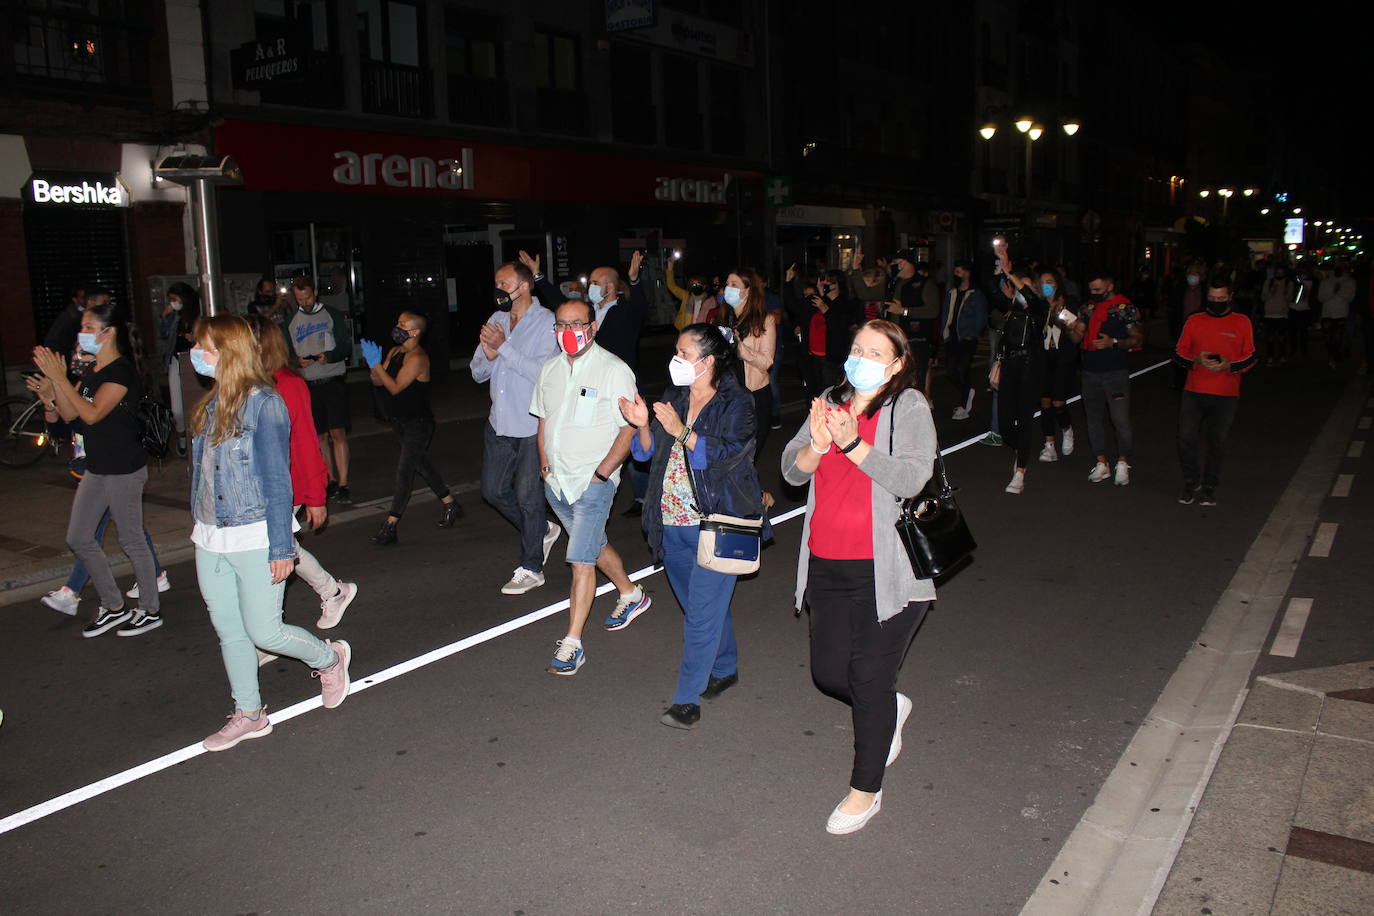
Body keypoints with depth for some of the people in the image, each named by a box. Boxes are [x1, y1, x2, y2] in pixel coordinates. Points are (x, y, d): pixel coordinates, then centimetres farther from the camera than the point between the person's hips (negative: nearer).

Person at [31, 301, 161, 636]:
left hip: (124, 469, -10)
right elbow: (69, 414, 9)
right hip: (97, 467, 10)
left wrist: (59, 378, -21)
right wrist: (51, 384, -5)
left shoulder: (121, 371, -16)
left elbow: (92, 414, -23)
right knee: (79, 539, 12)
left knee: (131, 540, 1)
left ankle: (150, 611, 16)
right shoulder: (93, 371, 12)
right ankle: (114, 607, 23)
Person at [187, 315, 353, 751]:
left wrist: (281, 547, -15)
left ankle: (330, 658, 28)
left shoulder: (263, 403, -14)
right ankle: (248, 715, 29)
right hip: (211, 540, 7)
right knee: (229, 632, 14)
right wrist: (200, 527, 11)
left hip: (254, 539, -7)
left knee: (264, 631, 1)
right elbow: (202, 469, 12)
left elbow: (277, 480, -14)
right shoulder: (211, 404, 8)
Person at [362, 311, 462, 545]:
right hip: (400, 421, 10)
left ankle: (390, 526, -8)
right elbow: (378, 382, 4)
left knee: (404, 471, -10)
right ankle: (451, 504, 32)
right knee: (421, 464, 18)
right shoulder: (394, 352, 7)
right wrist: (373, 365, -15)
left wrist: (376, 363, -23)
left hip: (418, 423, -10)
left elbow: (395, 387, -24)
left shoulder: (417, 358, -20)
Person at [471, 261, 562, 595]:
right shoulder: (496, 320, 8)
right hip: (499, 423, 7)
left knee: (528, 495, 1)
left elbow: (542, 371, -25)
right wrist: (488, 355, -14)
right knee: (493, 489, 14)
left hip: (532, 426, -7)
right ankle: (542, 530, 36)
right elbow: (477, 373, 8)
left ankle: (531, 568, 17)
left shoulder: (546, 323, -12)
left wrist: (503, 347, -23)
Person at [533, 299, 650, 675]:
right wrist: (545, 465, 8)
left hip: (593, 481, -7)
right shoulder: (550, 369, 9)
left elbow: (628, 429, -13)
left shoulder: (614, 370, -11)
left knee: (581, 560, -9)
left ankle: (572, 644, -3)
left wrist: (600, 474, -17)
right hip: (556, 481, 7)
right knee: (594, 545, 21)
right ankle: (631, 595, 44)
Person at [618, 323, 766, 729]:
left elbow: (729, 454, -22)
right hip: (672, 524, 6)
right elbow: (647, 452, 8)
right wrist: (644, 426, -12)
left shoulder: (736, 404, -8)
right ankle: (725, 669, 39)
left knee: (703, 611, -6)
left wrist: (680, 431, -29)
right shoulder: (672, 397, 9)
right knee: (705, 604, 19)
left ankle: (688, 698, 2)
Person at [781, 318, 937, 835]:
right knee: (829, 672, 13)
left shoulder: (909, 407, -6)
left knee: (870, 681, 1)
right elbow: (792, 470, 3)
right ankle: (890, 711, 46)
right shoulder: (831, 402, 10)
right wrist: (817, 445, -17)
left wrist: (852, 443, -26)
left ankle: (866, 789, 22)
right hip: (827, 565, 6)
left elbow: (911, 479, -19)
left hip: (885, 572, -6)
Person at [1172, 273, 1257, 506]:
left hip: (1226, 395, -1)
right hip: (1194, 392, 1)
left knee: (1216, 443, 5)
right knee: (1186, 438, -5)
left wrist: (1229, 365, -13)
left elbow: (1250, 357, 6)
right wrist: (1196, 360, -13)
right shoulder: (1194, 321, 8)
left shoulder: (1241, 322, 5)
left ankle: (1209, 488, 20)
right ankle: (1191, 483, 13)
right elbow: (1178, 355, 7)